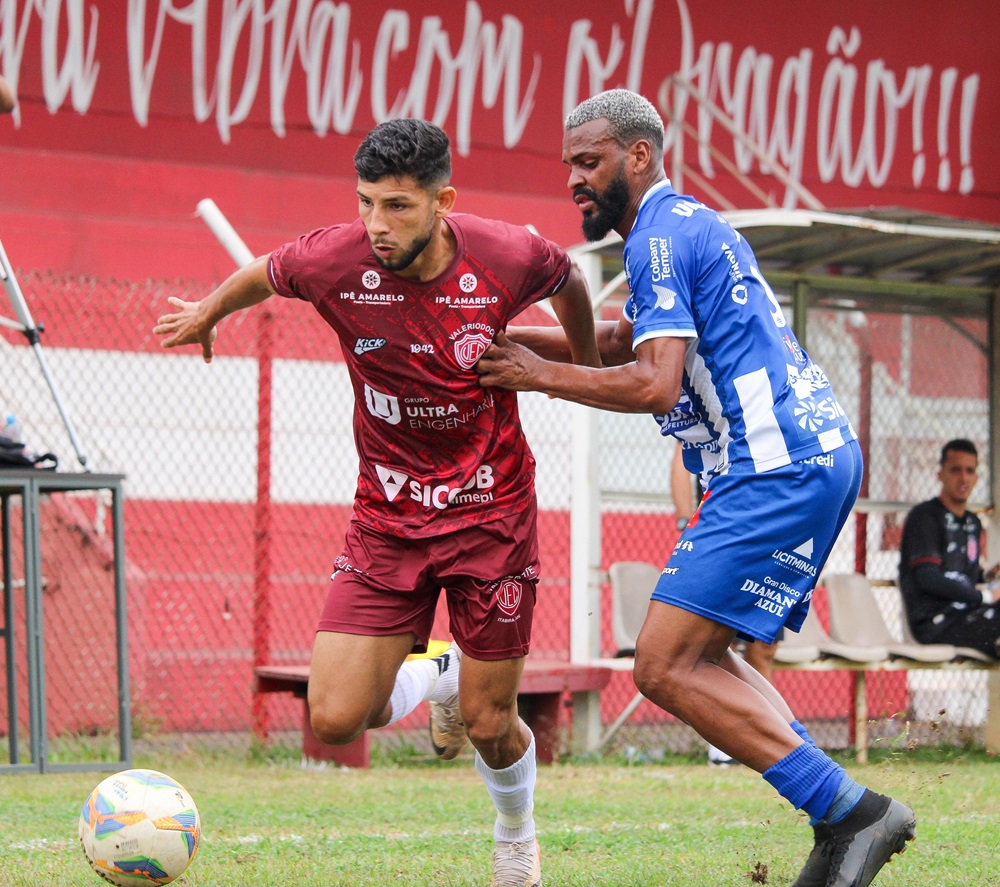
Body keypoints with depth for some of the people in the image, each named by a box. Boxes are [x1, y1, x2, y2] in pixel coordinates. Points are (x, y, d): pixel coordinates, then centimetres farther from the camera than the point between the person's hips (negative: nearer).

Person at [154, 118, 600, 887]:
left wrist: (587, 369, 26)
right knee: (335, 720, -8)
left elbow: (569, 282, 8)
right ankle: (437, 679, 27)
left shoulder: (509, 256, -17)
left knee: (489, 725, 2)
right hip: (387, 519, 1)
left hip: (491, 512, -1)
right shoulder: (334, 261, -17)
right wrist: (207, 313, 27)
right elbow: (265, 274, 8)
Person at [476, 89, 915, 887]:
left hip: (781, 469, -11)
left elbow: (655, 382, -19)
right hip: (812, 458, 11)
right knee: (699, 660, 15)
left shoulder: (662, 235, -9)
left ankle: (849, 812, -14)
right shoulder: (689, 227, 23)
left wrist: (541, 376, -8)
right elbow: (620, 341, 34)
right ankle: (847, 821, 8)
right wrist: (501, 335, 26)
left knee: (664, 666, -12)